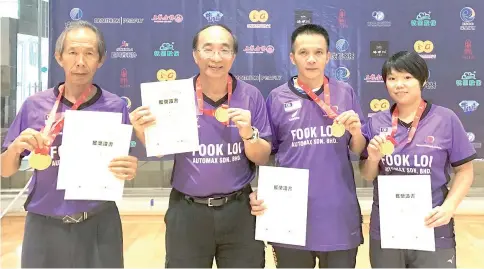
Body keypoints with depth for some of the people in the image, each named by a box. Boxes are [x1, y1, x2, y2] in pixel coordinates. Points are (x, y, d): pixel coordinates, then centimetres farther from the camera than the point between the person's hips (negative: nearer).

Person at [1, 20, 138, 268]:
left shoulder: (115, 107, -5)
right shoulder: (34, 105, -2)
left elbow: (126, 166, 1)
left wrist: (129, 171, -21)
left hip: (99, 226, 0)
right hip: (44, 227, 1)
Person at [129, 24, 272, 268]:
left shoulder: (250, 96, -6)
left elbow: (263, 158, -2)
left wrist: (248, 134, -22)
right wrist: (142, 130, -16)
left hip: (238, 210, 0)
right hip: (187, 211, 0)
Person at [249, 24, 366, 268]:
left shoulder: (346, 93, 1)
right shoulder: (277, 98, -2)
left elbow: (359, 151, 7)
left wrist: (356, 132, -13)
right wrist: (258, 193, -10)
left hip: (340, 215, 1)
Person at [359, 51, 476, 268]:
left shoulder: (446, 119, -7)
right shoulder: (377, 122, 1)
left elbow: (464, 170, -2)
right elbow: (367, 176, 7)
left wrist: (449, 207, -15)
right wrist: (373, 159, -12)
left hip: (432, 231, -2)